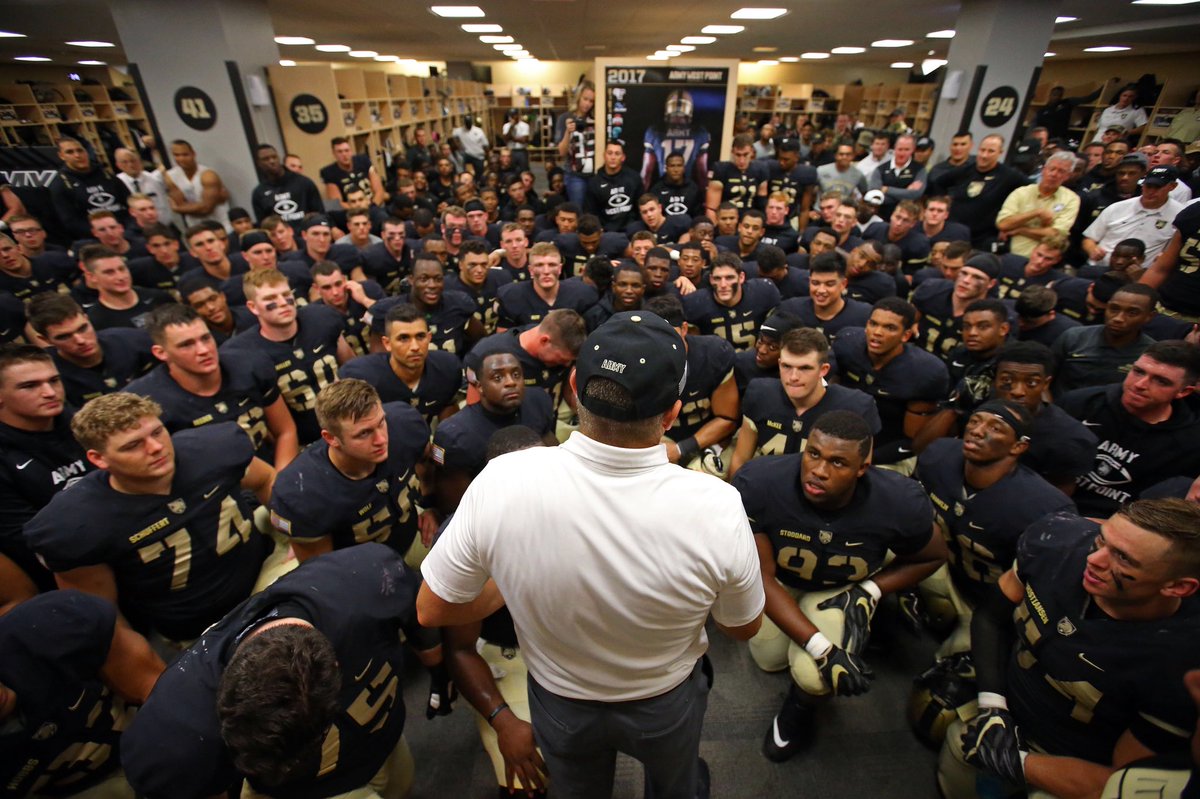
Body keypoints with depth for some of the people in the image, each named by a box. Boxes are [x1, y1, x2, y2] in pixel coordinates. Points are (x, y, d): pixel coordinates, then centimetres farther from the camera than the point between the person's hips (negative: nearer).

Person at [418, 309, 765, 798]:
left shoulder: (501, 483, -34)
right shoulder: (717, 508, -35)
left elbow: (431, 610, -17)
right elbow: (743, 628, -14)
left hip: (559, 702, 1)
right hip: (664, 707, 0)